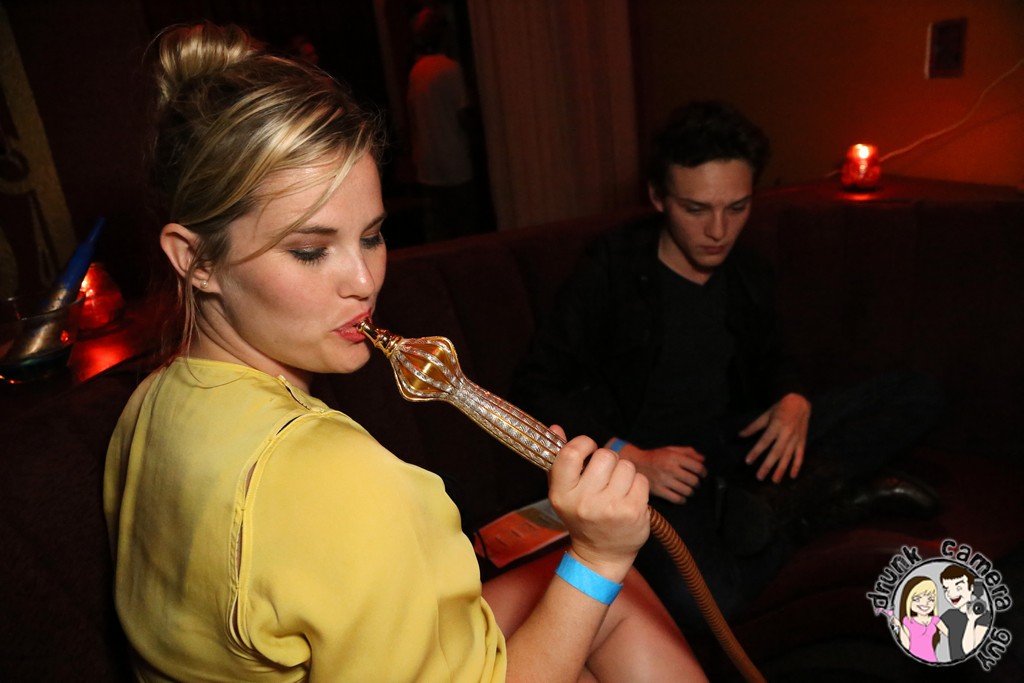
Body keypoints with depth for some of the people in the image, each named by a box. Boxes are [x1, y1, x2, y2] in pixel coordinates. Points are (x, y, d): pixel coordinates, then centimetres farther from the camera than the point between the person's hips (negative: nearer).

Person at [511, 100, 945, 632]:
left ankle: (782, 495, -20)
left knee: (916, 398, -3)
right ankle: (817, 503, -12)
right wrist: (626, 456, -21)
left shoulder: (747, 275, 7)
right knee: (696, 600, -36)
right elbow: (535, 388, -10)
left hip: (734, 442, 6)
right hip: (649, 457, -5)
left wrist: (794, 400, -1)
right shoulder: (612, 273, -10)